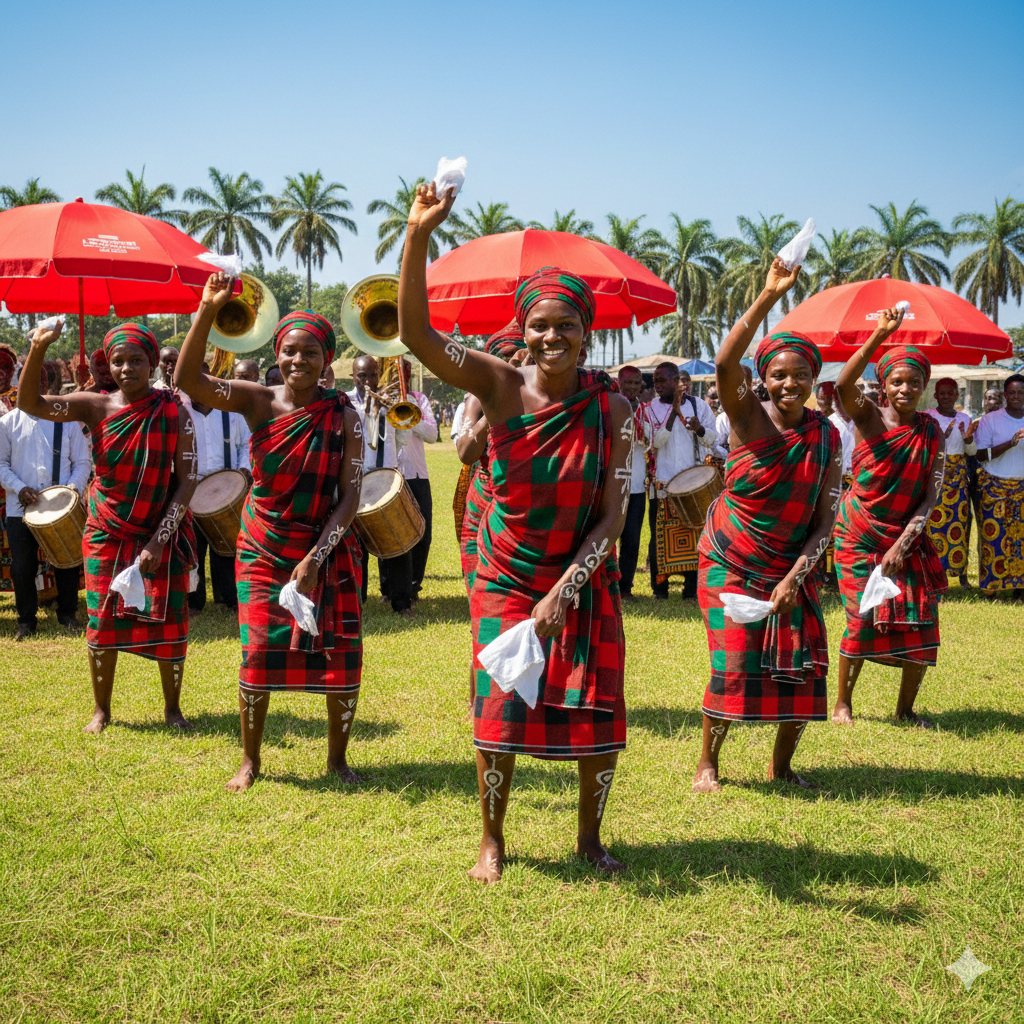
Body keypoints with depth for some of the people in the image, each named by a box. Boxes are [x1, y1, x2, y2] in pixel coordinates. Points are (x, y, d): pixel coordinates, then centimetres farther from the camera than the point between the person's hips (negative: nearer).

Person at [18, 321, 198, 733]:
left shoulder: (174, 414, -8)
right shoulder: (96, 407, -4)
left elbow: (187, 481, -10)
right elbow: (29, 404, -15)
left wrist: (159, 541, -17)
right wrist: (38, 350, -30)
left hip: (161, 534, -1)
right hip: (107, 533, 1)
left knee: (169, 622, -1)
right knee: (102, 621, 4)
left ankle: (172, 707, 19)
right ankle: (101, 710, 21)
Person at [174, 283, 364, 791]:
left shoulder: (343, 417, -7)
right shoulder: (258, 401, -5)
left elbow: (350, 496, -9)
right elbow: (187, 380, -18)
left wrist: (315, 558, -17)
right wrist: (207, 311, -27)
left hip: (326, 551, 0)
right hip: (263, 549, 0)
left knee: (342, 655, -1)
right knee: (258, 651, -5)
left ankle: (337, 756, 20)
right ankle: (249, 761, 14)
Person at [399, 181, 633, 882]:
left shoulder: (612, 409, -10)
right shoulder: (502, 386, -11)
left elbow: (613, 516, -11)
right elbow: (416, 332, -24)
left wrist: (564, 591, -19)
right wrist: (419, 237, -36)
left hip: (584, 584, 1)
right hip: (507, 580, -1)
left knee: (599, 716, 2)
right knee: (500, 711, -4)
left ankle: (590, 838, 26)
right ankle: (493, 842, 19)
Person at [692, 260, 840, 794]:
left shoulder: (826, 437, -2)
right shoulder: (748, 417, -11)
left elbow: (825, 519, -3)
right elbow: (724, 363, -32)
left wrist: (795, 577, -15)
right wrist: (769, 296, -39)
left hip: (792, 569, 4)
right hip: (731, 564, -4)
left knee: (804, 668, 1)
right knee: (733, 665, -12)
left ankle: (781, 764, 23)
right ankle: (707, 764, 9)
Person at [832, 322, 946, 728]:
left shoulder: (931, 432, -1)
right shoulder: (868, 416, -9)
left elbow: (931, 496, -4)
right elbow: (842, 387, -32)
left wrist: (903, 543, -14)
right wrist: (878, 336, -41)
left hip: (907, 536, 3)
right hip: (859, 535, -3)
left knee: (921, 620, -2)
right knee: (863, 618, -9)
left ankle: (905, 708, 17)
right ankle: (842, 704, 12)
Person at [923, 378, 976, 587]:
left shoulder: (964, 419, 10)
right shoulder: (927, 417, -1)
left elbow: (972, 451, 10)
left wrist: (968, 438, -11)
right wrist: (942, 436, -24)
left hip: (958, 476, 4)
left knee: (960, 521, 3)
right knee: (934, 521, -7)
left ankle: (961, 571, 11)